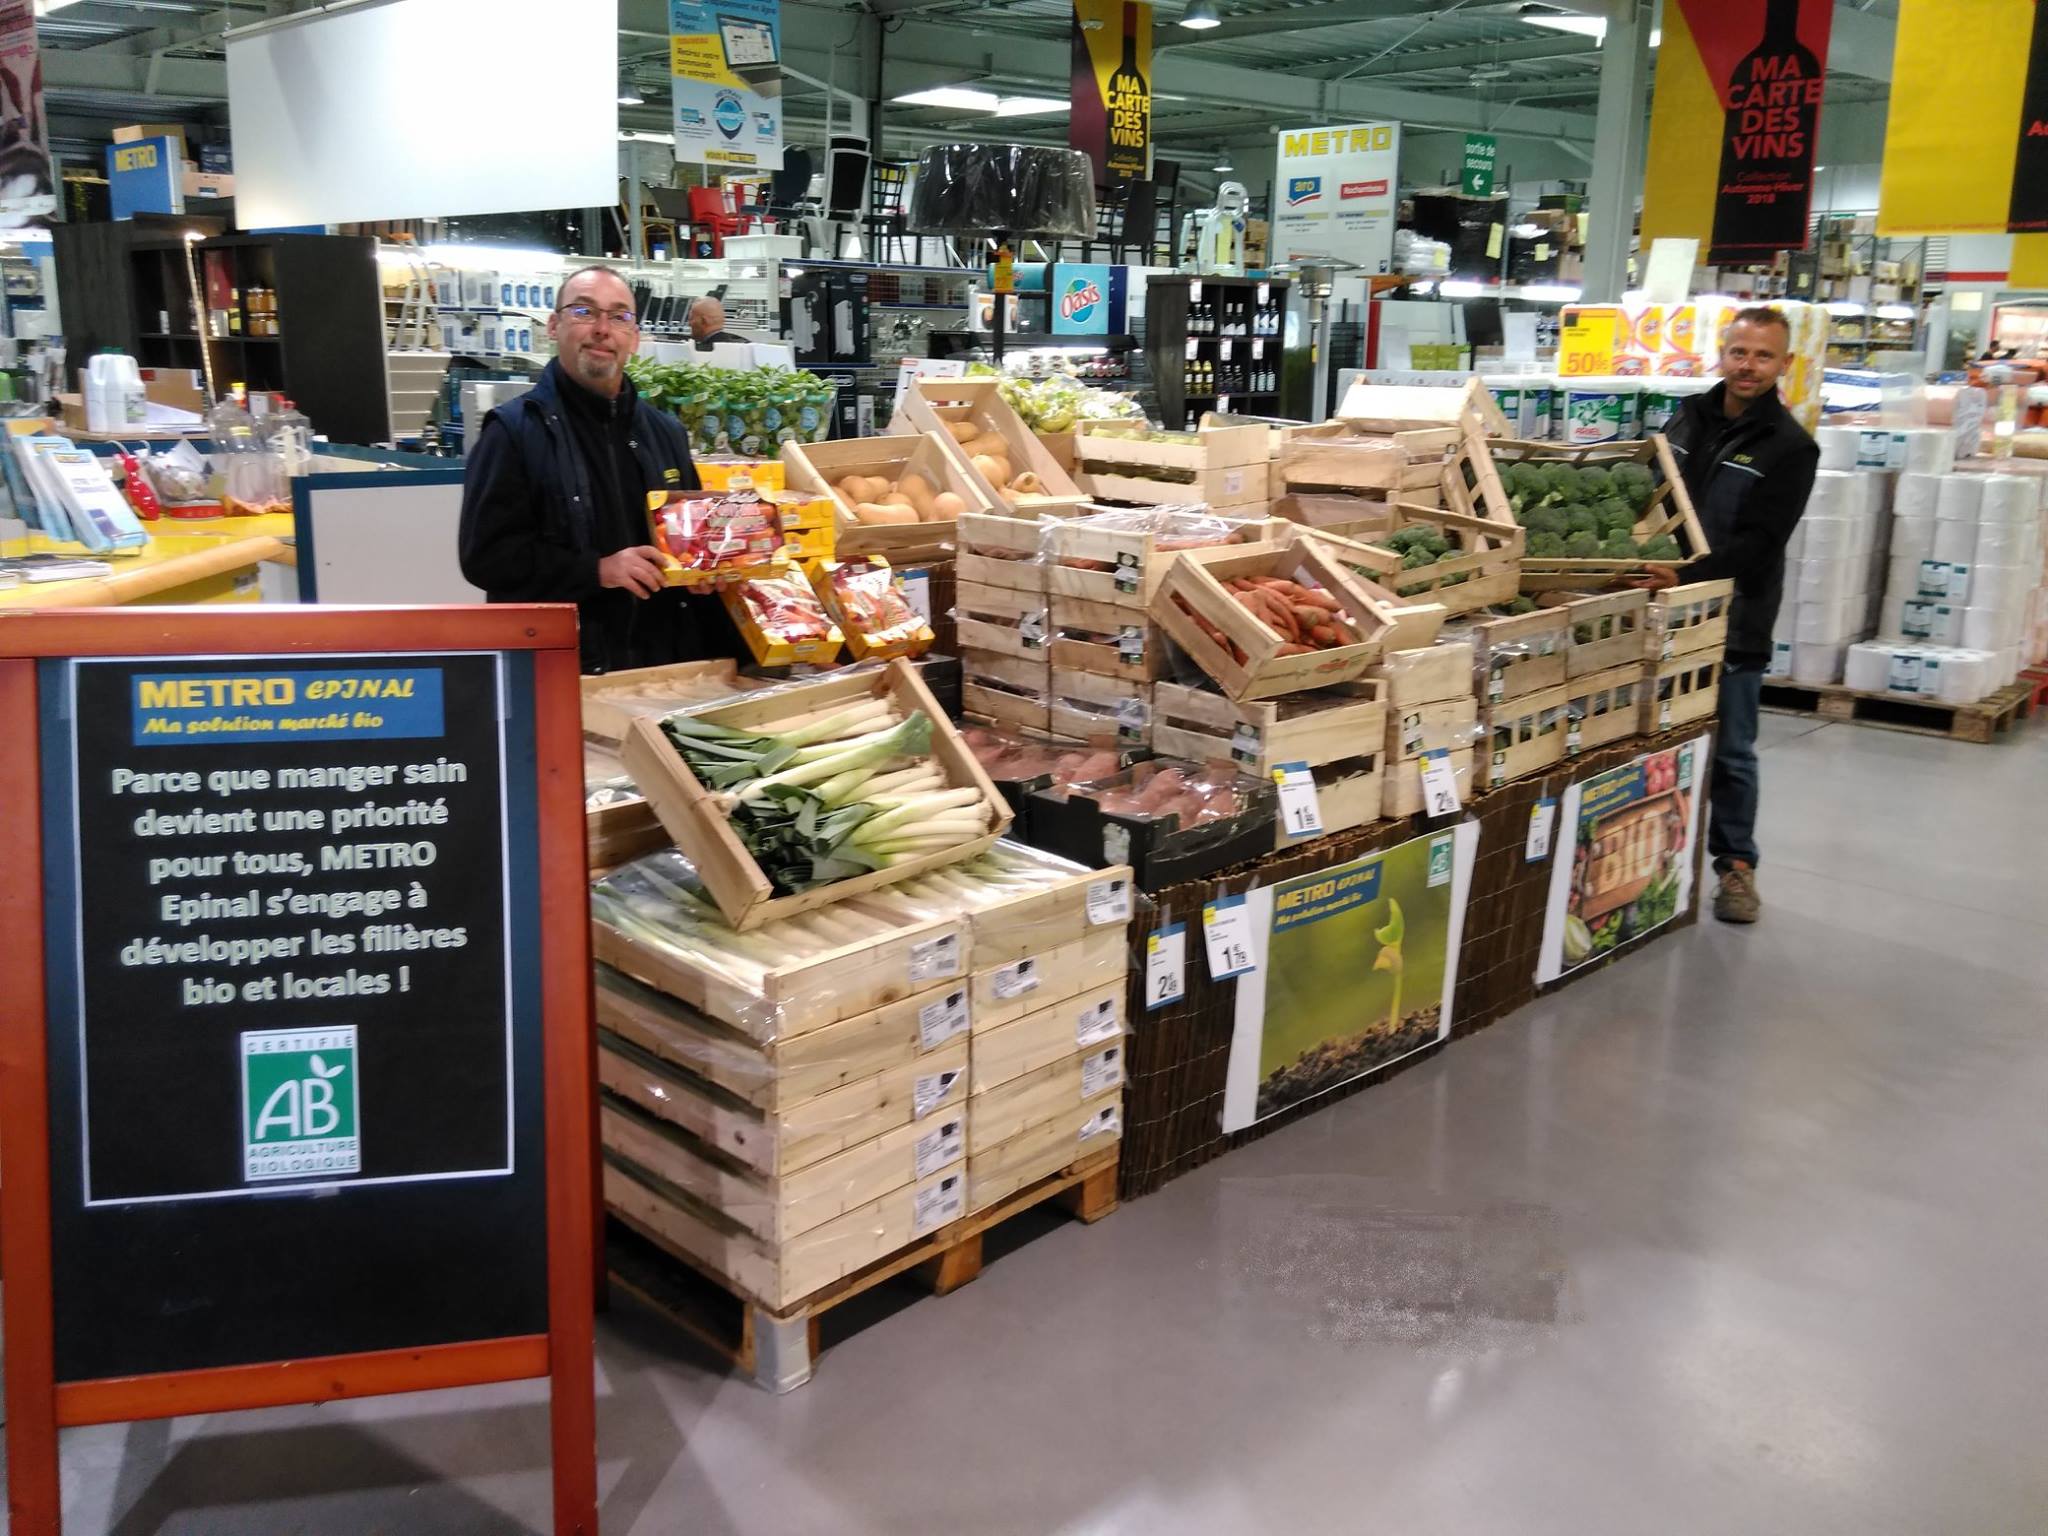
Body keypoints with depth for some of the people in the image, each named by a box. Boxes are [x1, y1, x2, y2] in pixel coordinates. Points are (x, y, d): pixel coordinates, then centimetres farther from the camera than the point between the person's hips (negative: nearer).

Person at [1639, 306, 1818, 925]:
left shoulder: (1790, 447, -8)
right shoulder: (1690, 418, 8)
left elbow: (1758, 543, -16)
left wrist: (1688, 577, -27)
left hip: (1732, 621, -4)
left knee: (1729, 751, 3)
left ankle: (1735, 864, 16)